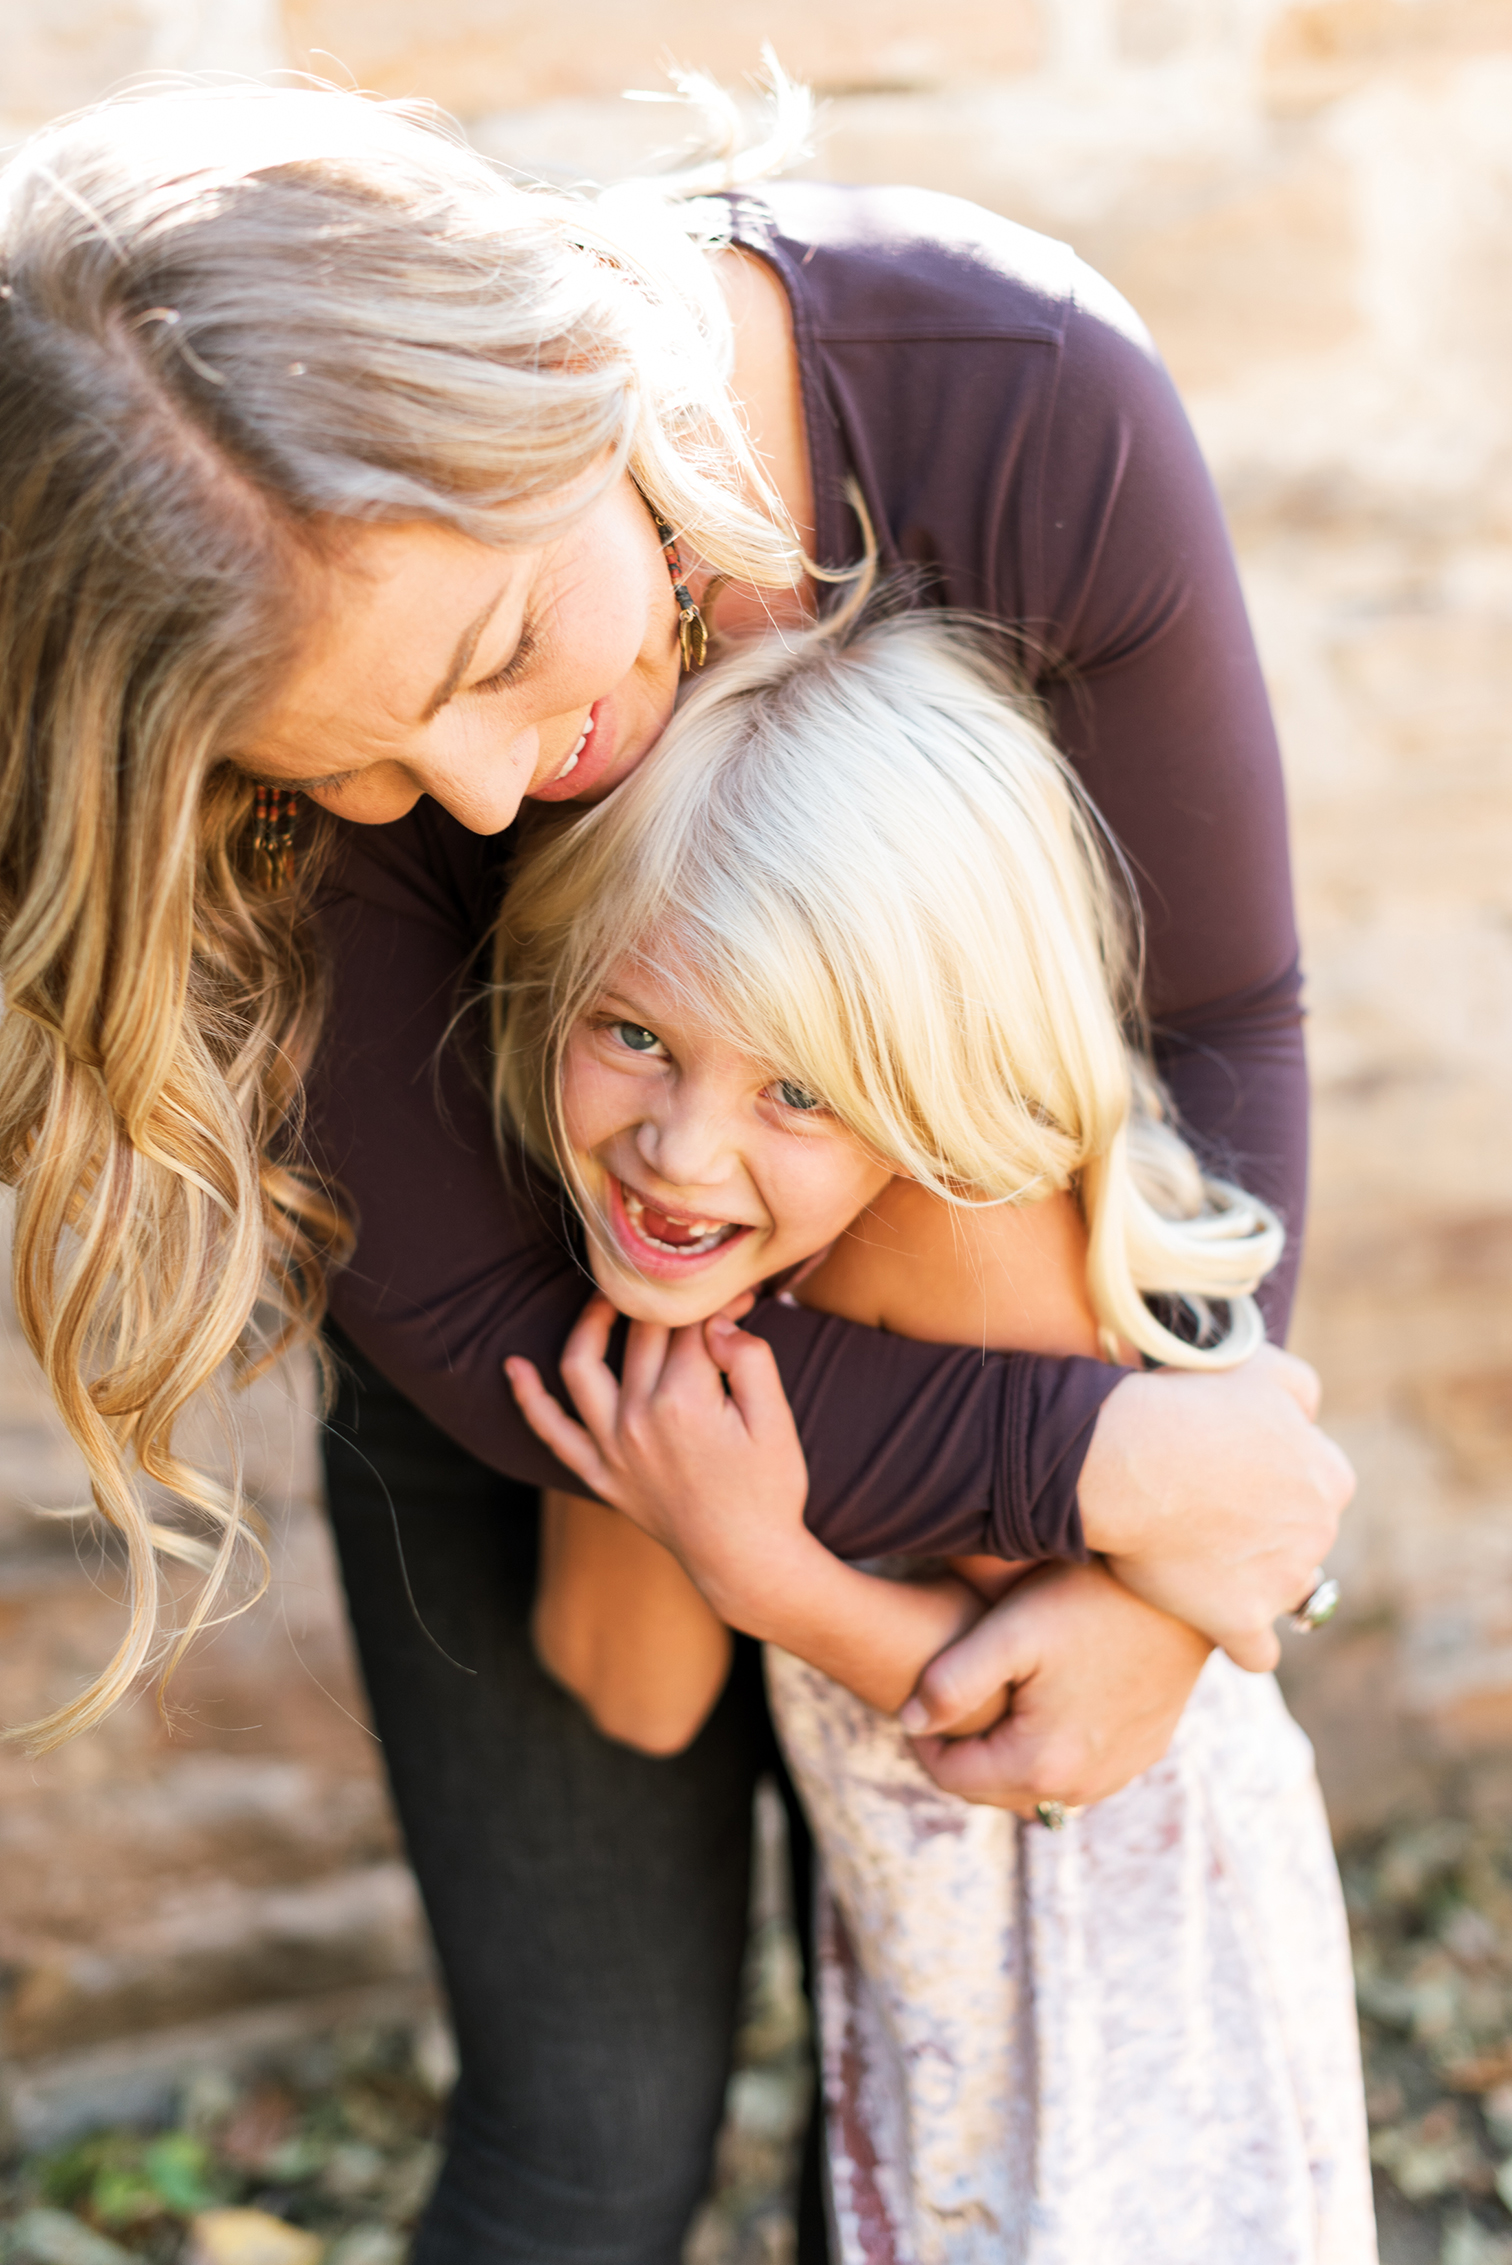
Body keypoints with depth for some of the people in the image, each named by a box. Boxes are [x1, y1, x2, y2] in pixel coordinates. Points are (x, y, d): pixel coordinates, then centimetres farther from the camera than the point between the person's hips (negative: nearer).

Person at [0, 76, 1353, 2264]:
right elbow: (491, 1337, -24)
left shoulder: (1029, 396, -31)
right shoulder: (299, 694, -30)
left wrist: (1163, 1589, -22)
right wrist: (1097, 1462, -30)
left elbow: (1216, 1015, -18)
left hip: (969, 1300, 2)